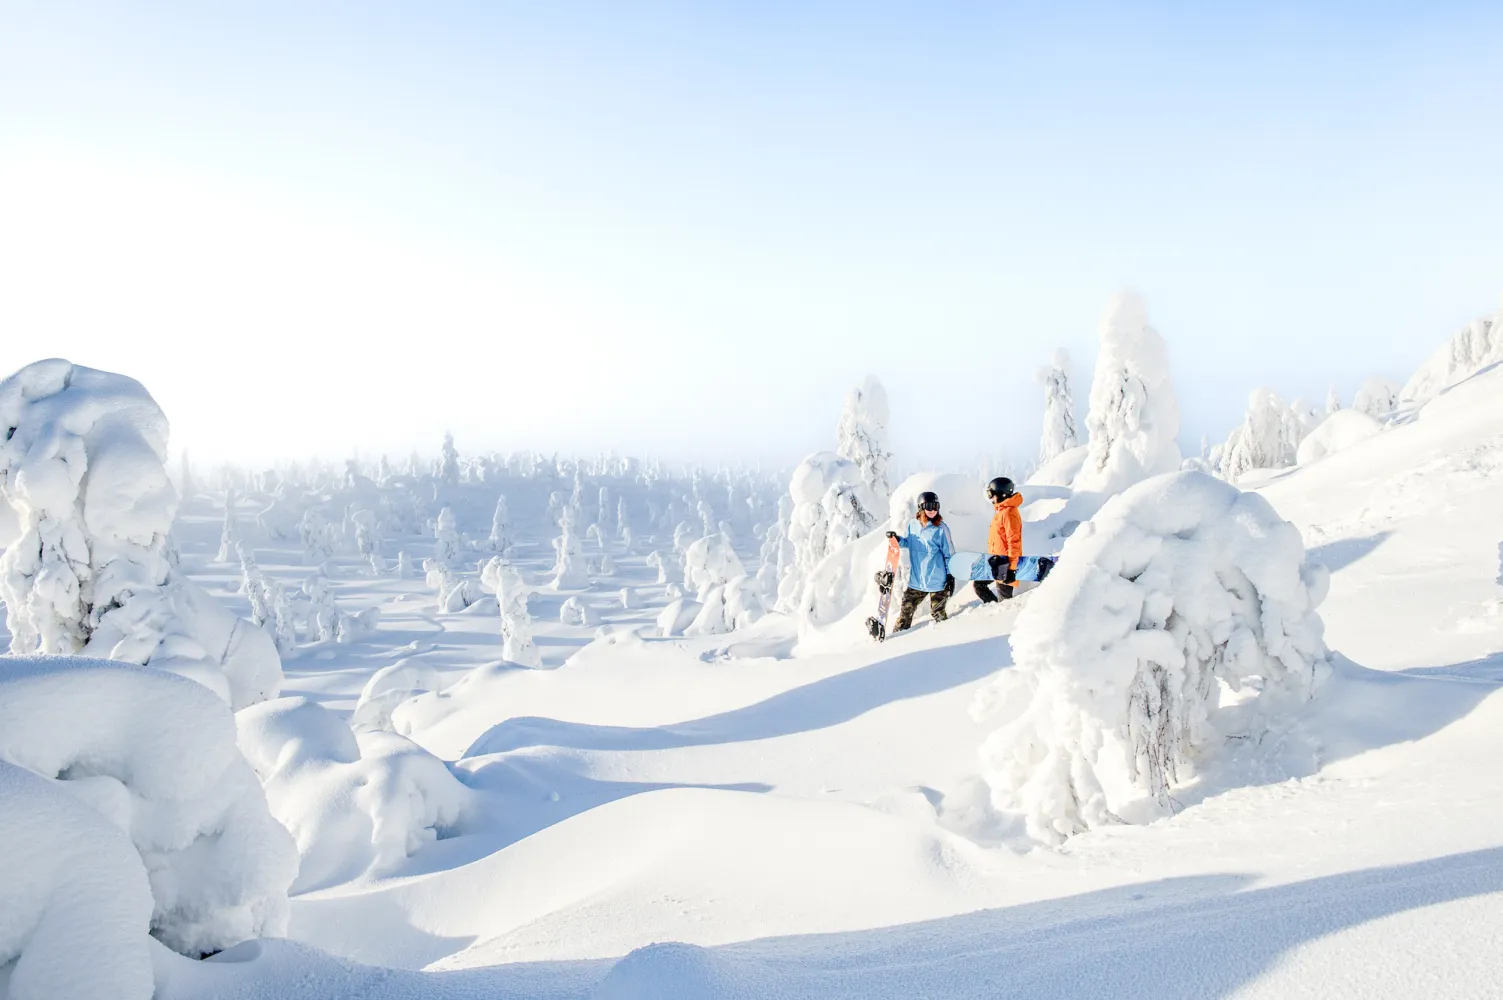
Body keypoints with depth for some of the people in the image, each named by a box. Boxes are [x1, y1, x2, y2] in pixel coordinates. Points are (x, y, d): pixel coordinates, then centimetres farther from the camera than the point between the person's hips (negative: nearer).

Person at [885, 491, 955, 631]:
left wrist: (951, 576, -7)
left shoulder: (941, 528, -10)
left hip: (937, 581, -4)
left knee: (937, 613, 6)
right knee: (905, 610, 10)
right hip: (916, 579, 4)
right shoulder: (913, 525, 2)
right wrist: (897, 539, 1)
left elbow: (949, 554, -5)